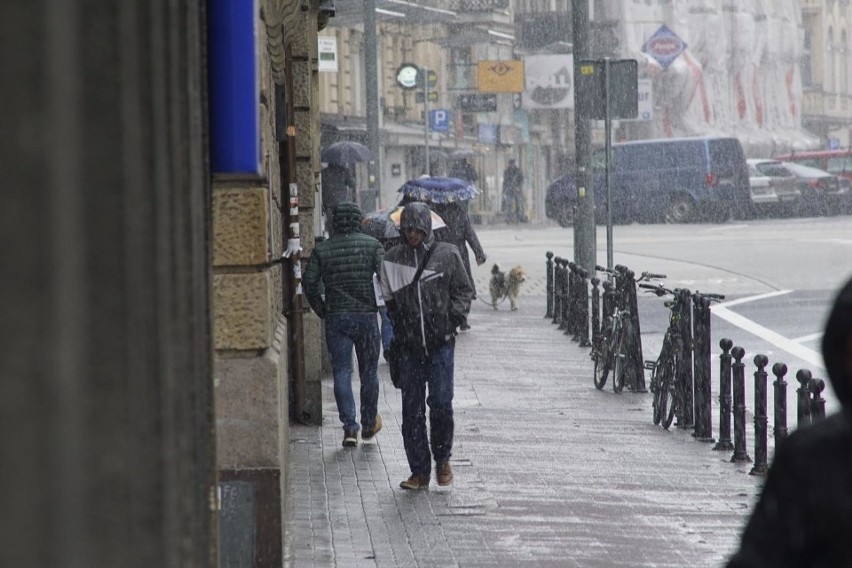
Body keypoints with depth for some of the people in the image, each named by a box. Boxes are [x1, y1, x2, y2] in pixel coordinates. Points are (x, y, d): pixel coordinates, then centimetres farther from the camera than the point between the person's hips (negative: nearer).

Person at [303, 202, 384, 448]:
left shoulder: (322, 250, 1)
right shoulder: (372, 245, -3)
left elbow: (309, 284, -1)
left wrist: (322, 311, 10)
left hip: (335, 317, 0)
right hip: (366, 316, 0)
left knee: (341, 372, 3)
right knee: (368, 372, 13)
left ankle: (350, 427, -6)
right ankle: (369, 423, 24)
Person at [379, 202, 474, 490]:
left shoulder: (447, 255, 1)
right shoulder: (393, 259, 7)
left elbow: (464, 291, 8)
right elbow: (389, 300, 15)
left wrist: (453, 318, -5)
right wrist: (396, 333, 7)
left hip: (440, 343, -2)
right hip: (409, 346, 2)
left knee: (441, 402, -6)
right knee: (412, 409, 2)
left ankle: (442, 458, 18)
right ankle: (420, 471, 8)